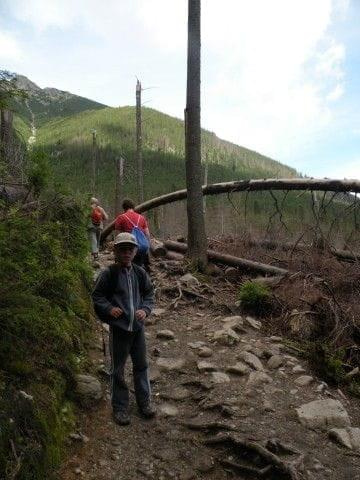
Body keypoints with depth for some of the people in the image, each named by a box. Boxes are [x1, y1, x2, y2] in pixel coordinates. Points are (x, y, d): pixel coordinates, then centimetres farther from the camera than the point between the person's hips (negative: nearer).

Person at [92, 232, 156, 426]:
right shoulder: (108, 274, -11)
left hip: (138, 326, 4)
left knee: (141, 365, 16)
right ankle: (119, 407, 27)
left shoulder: (140, 273, 0)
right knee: (118, 369, 10)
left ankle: (144, 402, 33)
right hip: (118, 328, -3)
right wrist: (109, 308, -17)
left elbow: (149, 293, 9)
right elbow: (97, 296, -2)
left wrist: (145, 309, -7)